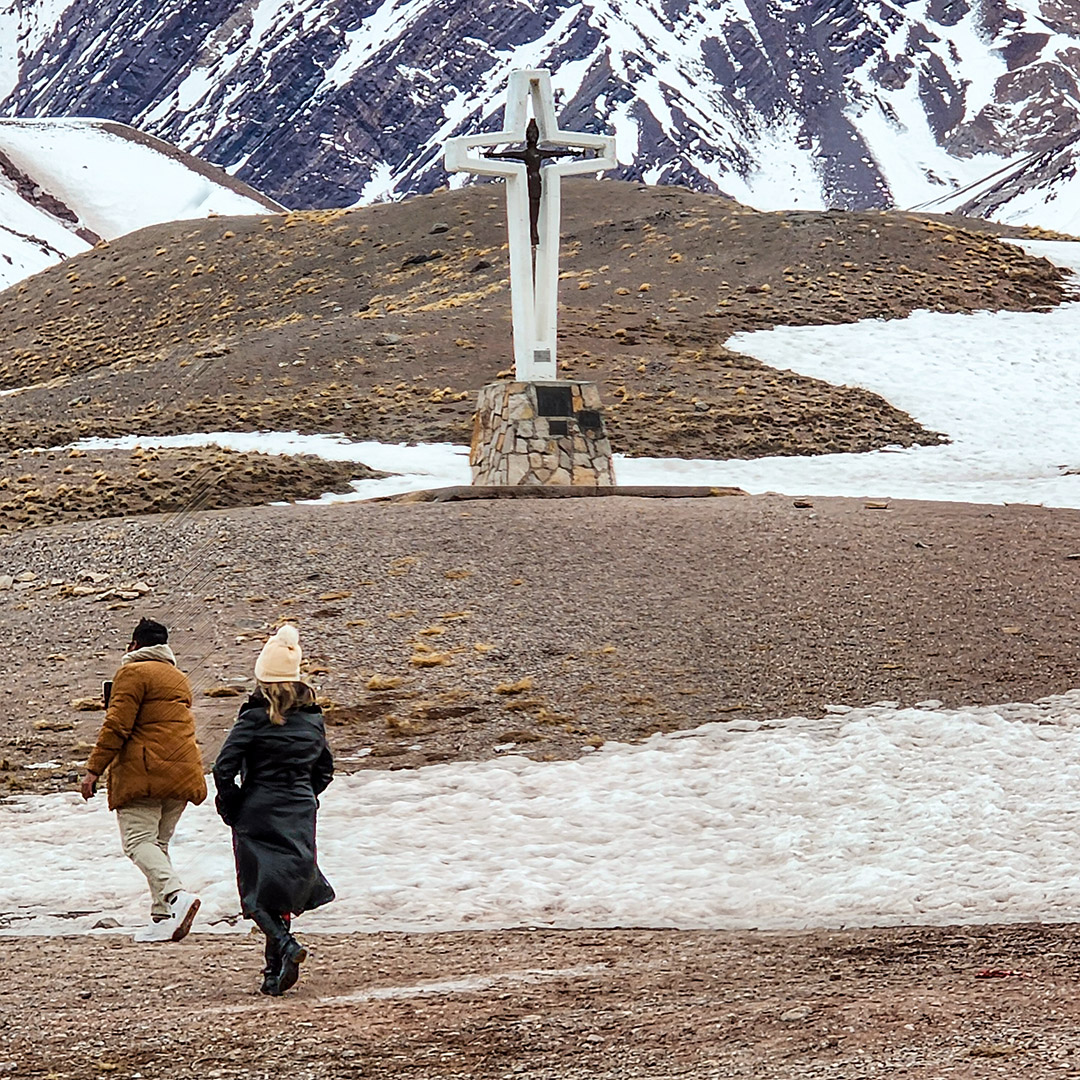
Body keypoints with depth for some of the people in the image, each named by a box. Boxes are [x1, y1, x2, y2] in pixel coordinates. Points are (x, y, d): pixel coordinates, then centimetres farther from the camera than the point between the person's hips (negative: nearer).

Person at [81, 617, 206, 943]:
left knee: (138, 840, -11)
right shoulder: (179, 678, 23)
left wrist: (94, 769, -10)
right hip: (181, 773, 8)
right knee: (158, 842, 12)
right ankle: (162, 917, 2)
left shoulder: (133, 672, -3)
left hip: (144, 770, -8)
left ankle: (175, 895, -33)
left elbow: (117, 725, -12)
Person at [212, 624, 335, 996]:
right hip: (299, 818, 5)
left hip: (257, 815, -4)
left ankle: (285, 944, -23)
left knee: (257, 894, 1)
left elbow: (224, 768, -14)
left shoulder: (255, 718, -11)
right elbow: (324, 770, 14)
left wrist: (230, 808, -1)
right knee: (283, 889, 13)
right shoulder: (313, 718, 5)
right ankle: (275, 972, 10)